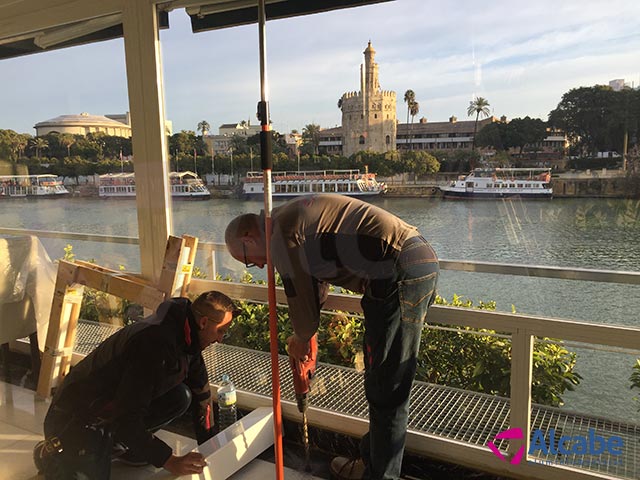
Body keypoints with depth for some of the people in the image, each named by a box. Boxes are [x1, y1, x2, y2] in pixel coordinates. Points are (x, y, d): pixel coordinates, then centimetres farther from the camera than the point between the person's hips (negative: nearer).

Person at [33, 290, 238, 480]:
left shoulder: (187, 340, -4)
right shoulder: (155, 342, -33)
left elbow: (201, 392, 8)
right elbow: (127, 416, -32)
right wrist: (170, 462, -29)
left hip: (118, 407, 8)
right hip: (78, 415, -8)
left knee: (181, 396, -10)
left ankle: (119, 441, 8)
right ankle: (51, 453, 7)